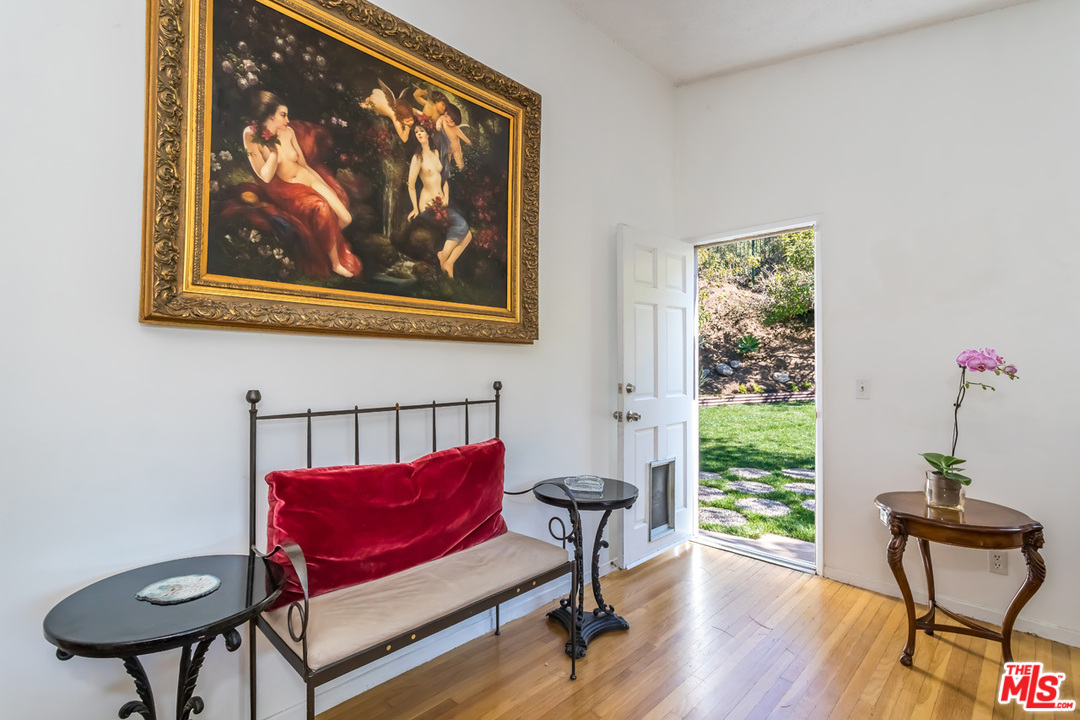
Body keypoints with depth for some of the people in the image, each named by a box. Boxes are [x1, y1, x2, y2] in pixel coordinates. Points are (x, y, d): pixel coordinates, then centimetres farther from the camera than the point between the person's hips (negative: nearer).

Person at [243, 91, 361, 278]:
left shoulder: (288, 131, 3)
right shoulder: (251, 135, -10)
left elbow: (304, 164, 11)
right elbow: (265, 177, -18)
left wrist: (326, 186, 0)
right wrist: (277, 145, -21)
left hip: (307, 178, 5)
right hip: (285, 189, -5)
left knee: (345, 218, -11)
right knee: (320, 207, -33)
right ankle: (335, 263, -15)